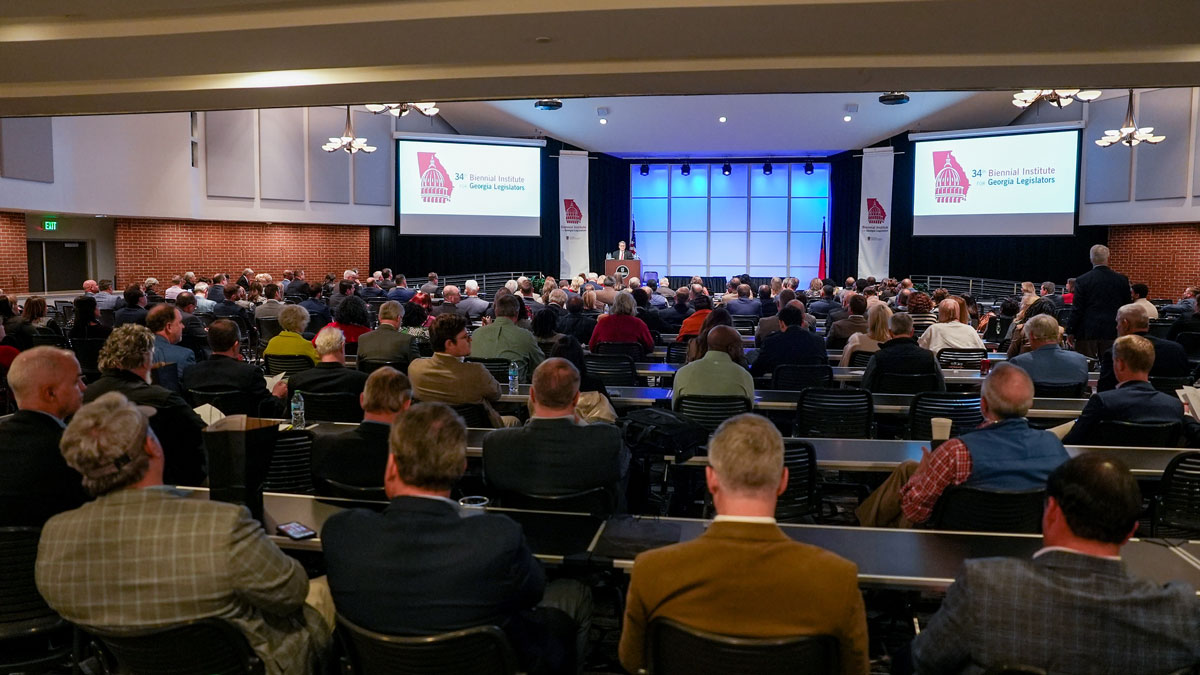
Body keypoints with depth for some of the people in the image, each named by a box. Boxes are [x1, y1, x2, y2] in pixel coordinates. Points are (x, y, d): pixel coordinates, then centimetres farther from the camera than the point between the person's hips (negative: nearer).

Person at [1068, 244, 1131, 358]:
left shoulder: (1082, 281, -7)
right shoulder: (1122, 280, 1)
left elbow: (1077, 309, -6)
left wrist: (1070, 332, 1)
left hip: (1087, 332, -3)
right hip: (1112, 332, 3)